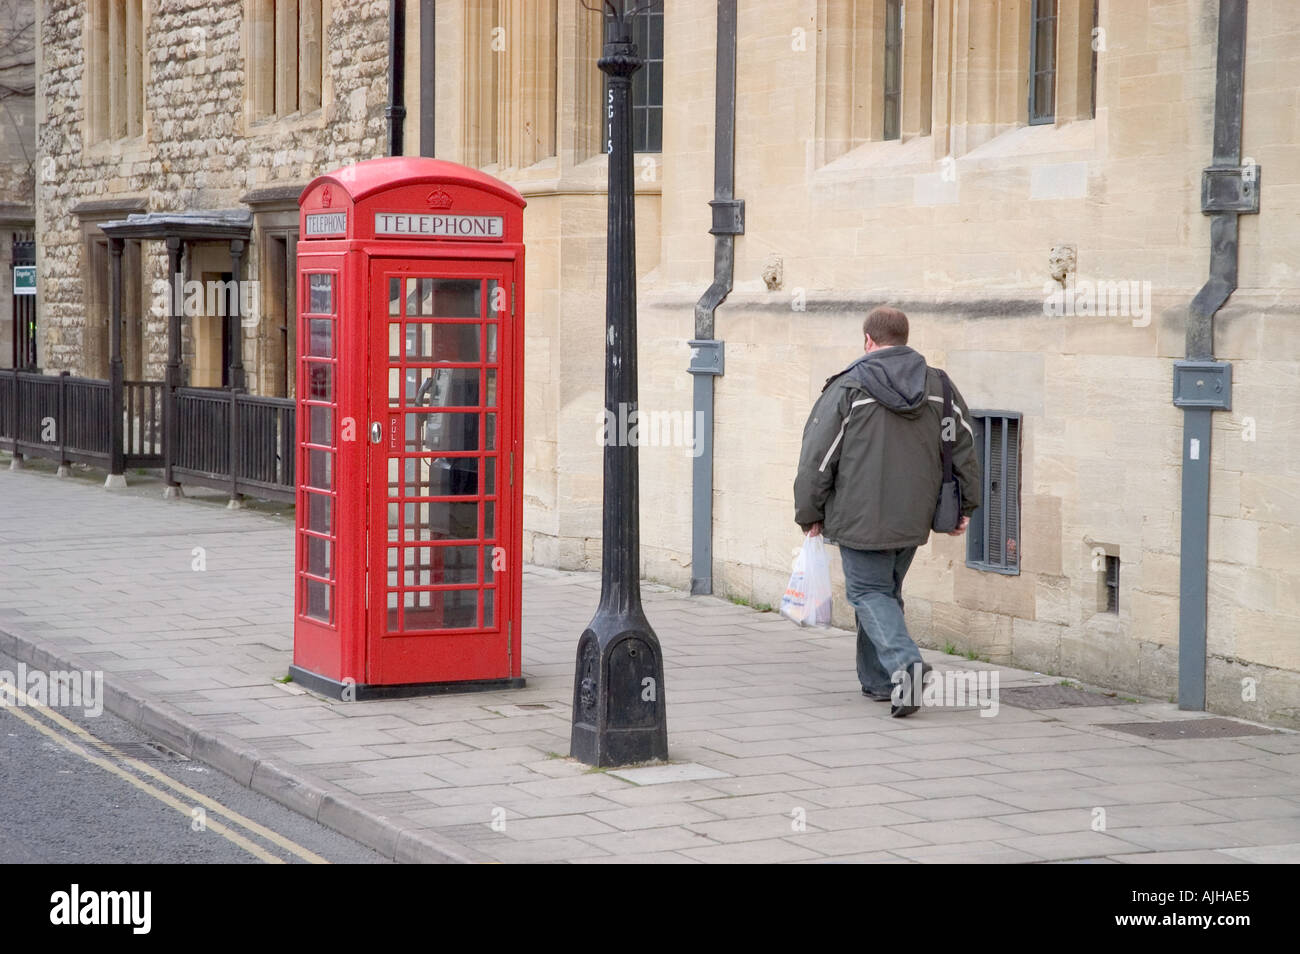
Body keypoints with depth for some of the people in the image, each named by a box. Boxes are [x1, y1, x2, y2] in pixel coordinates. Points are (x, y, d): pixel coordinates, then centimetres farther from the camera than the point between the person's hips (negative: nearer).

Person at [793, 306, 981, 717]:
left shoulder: (848, 388, -8)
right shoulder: (939, 386, 6)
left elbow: (817, 456, -7)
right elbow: (964, 448, 9)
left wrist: (810, 513, 3)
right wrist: (966, 505, 17)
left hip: (861, 518, -5)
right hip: (913, 518, 5)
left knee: (869, 592, 3)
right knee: (887, 590, 19)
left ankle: (904, 662, -20)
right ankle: (878, 680, 23)